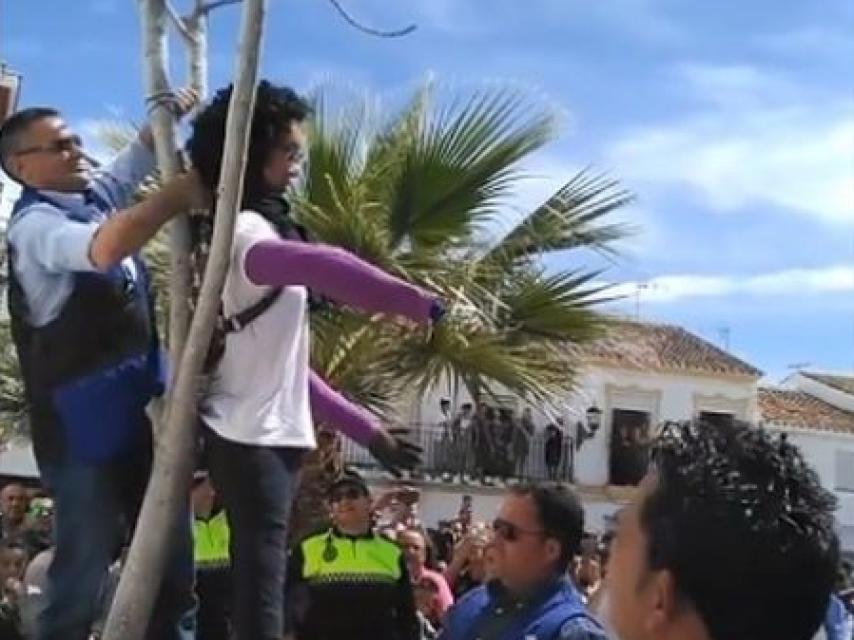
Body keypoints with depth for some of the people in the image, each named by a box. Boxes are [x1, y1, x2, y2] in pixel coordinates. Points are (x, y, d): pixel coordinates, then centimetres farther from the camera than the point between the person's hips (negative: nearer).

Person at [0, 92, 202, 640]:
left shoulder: (95, 193, 10)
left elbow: (139, 156, 29)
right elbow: (105, 248, -35)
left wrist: (169, 114, 12)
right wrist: (180, 194, -30)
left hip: (140, 404, 8)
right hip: (85, 420, -8)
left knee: (172, 548, 14)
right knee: (87, 560, -3)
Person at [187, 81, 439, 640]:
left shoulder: (260, 231, 21)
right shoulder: (243, 231, -11)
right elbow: (320, 266, -37)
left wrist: (367, 430, 18)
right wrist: (419, 303, -39)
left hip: (273, 433, 10)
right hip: (250, 437, -10)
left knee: (259, 585, 12)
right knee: (260, 593, -14)